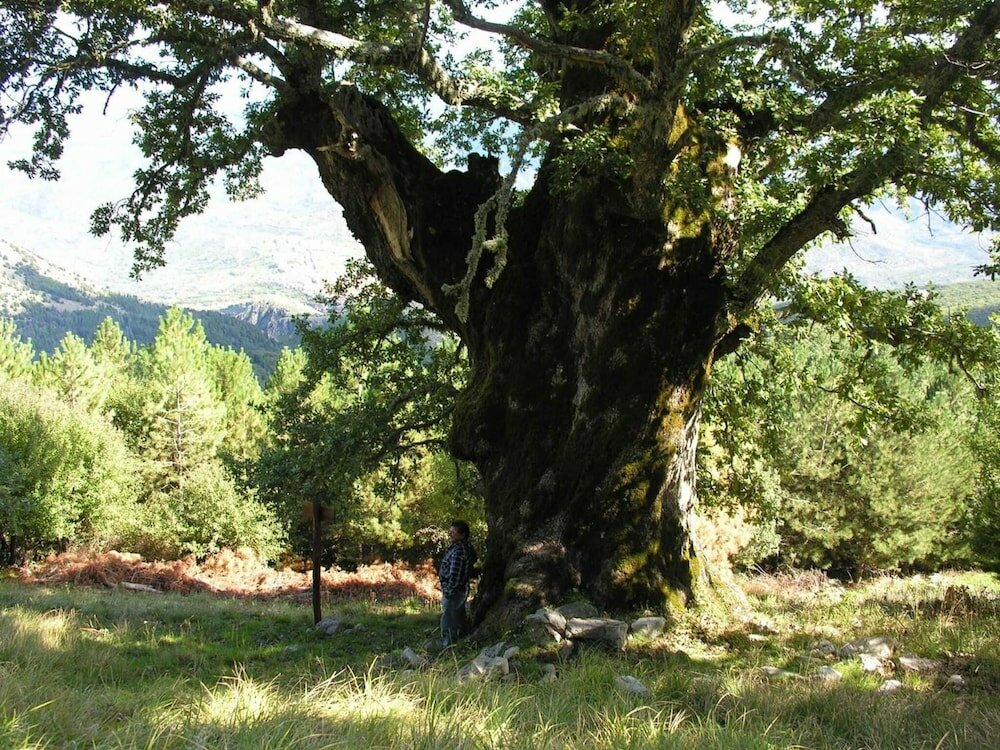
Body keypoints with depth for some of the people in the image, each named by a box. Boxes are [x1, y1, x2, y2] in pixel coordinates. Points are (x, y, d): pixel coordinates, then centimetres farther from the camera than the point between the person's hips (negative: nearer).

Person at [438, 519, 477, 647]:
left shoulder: (459, 550, -24)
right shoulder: (466, 547, 9)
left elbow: (454, 574, -26)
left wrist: (447, 592, -20)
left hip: (453, 591, -11)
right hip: (462, 589, 11)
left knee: (448, 622, -3)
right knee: (458, 620, 21)